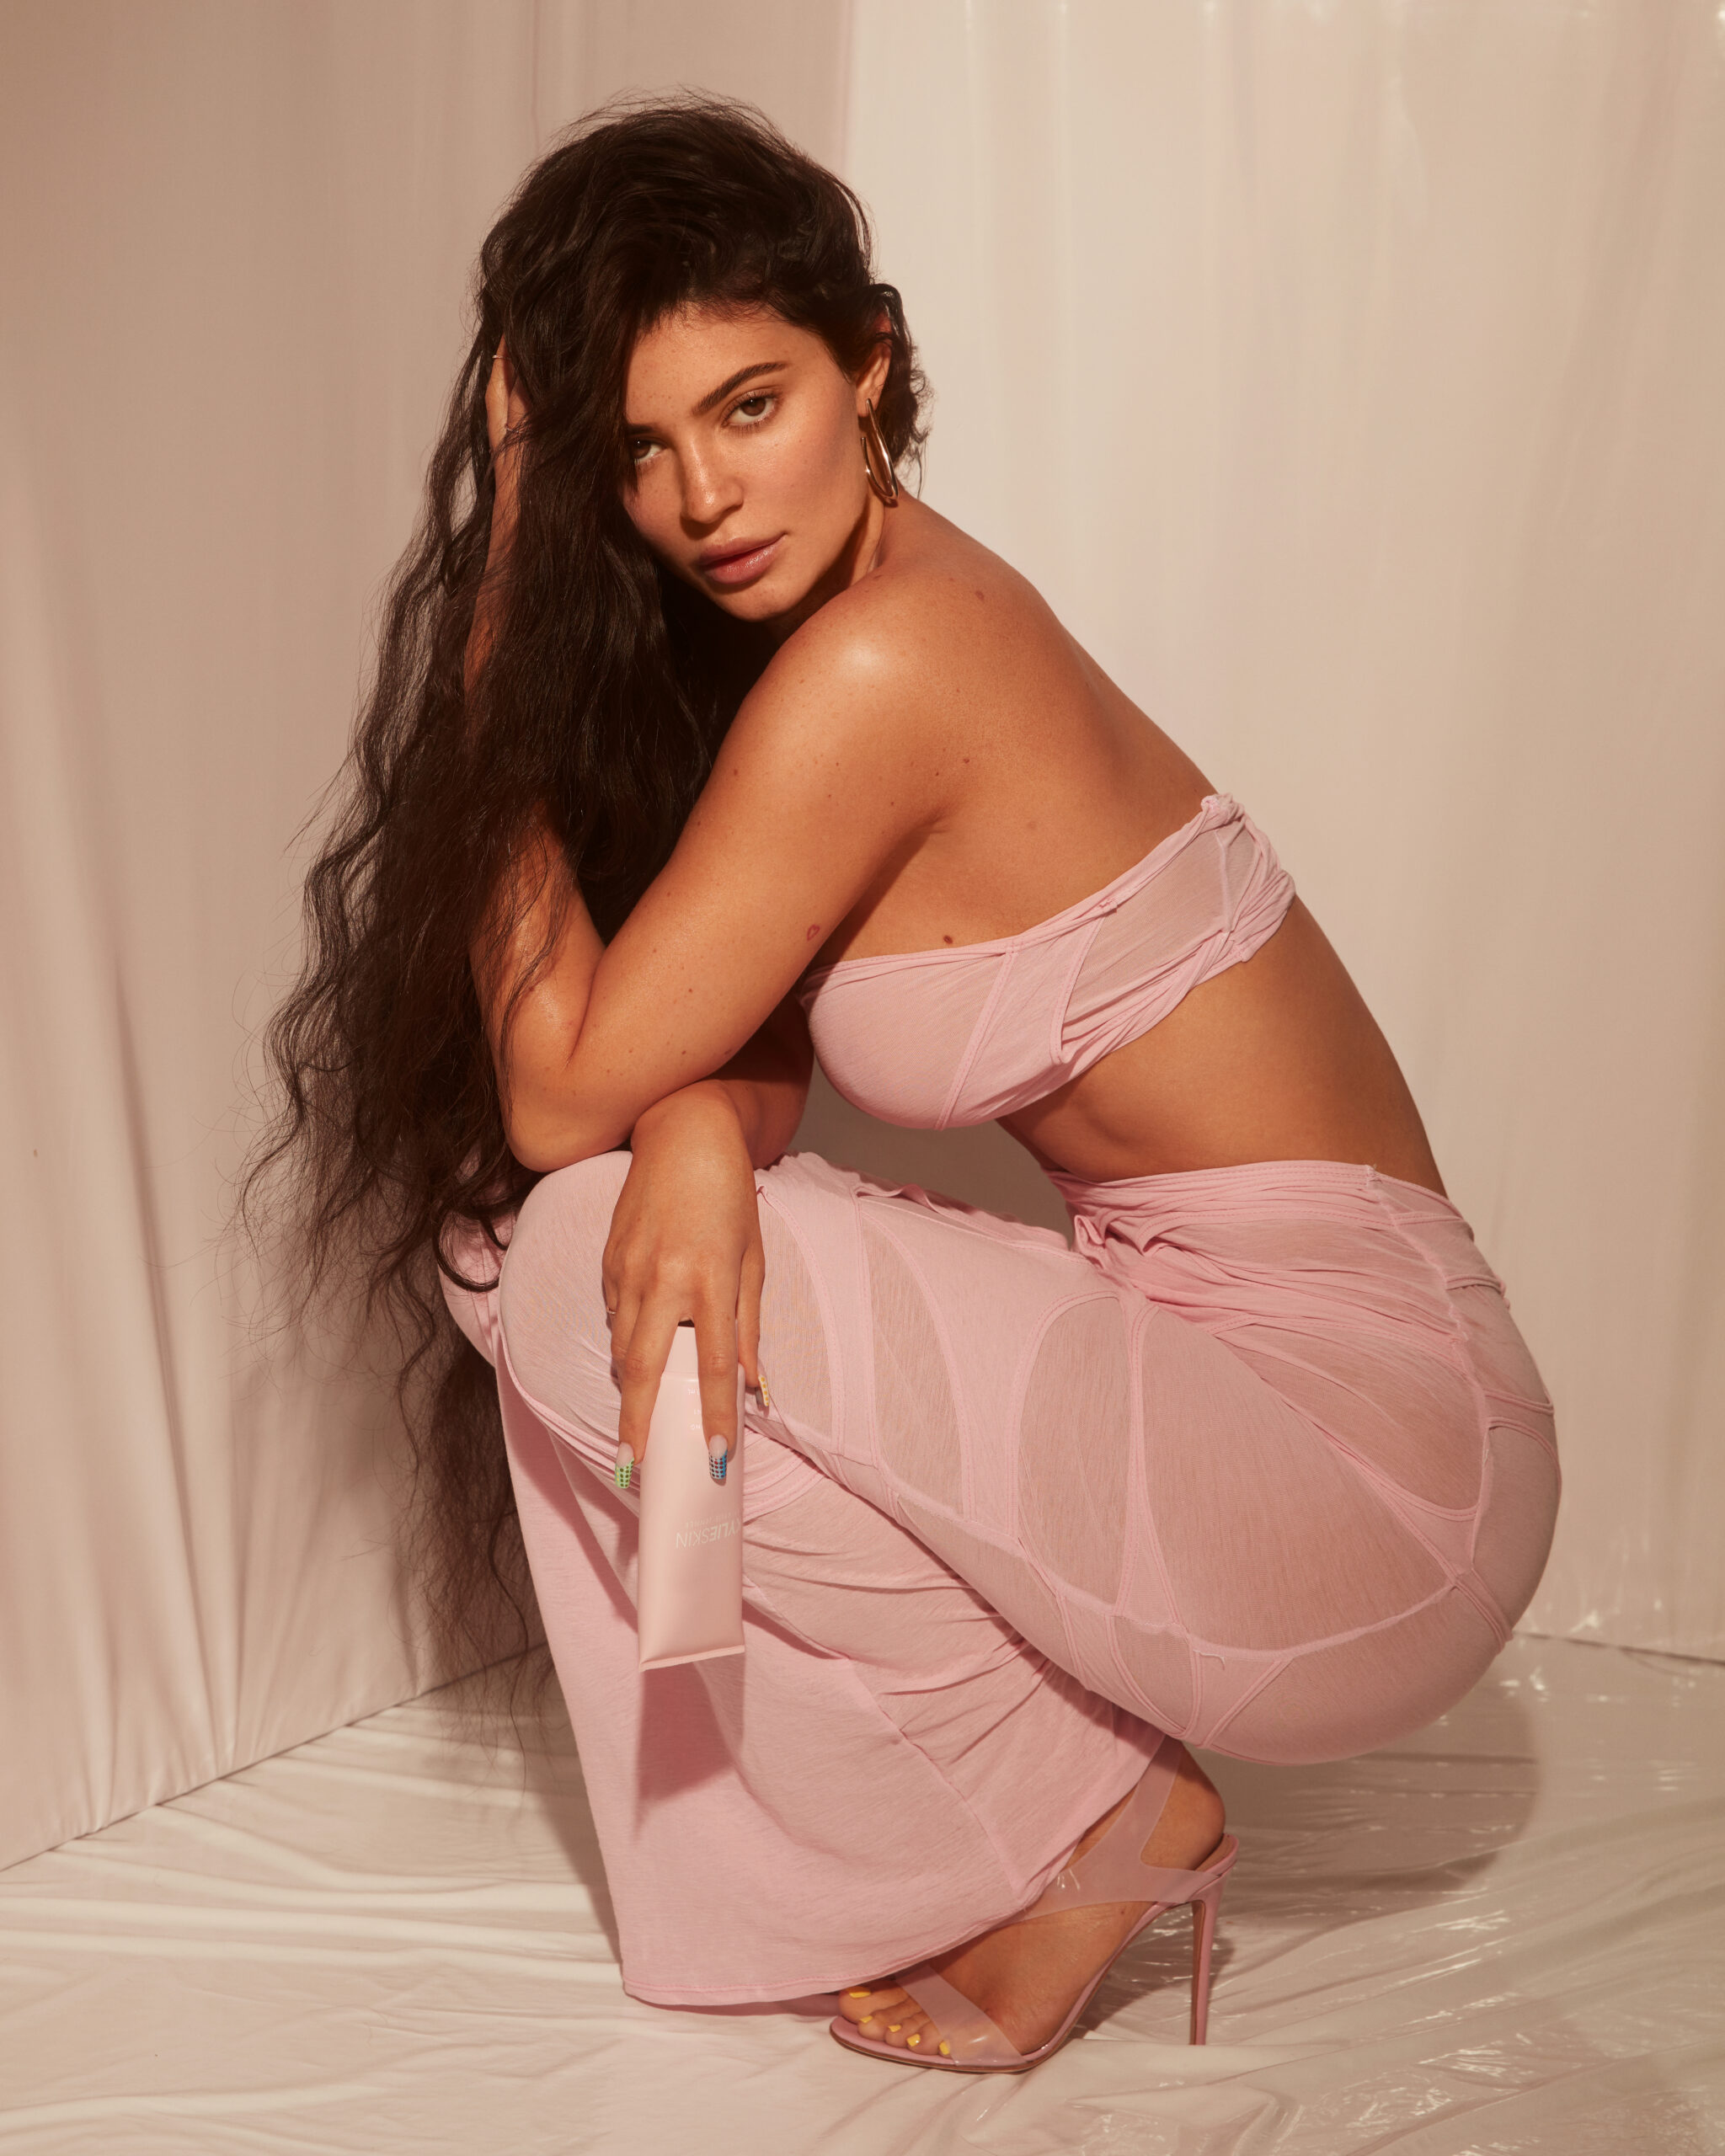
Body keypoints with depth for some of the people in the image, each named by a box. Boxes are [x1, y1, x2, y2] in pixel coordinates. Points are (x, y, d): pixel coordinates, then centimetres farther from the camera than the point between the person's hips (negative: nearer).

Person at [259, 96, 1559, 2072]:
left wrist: (500, 620, -10)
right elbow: (748, 1046, 7)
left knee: (581, 1266, -15)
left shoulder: (880, 662, -20)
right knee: (645, 1233, 4)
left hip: (1364, 1464, -9)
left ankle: (1097, 1819, 0)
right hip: (1219, 1380, 9)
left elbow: (561, 1094, -13)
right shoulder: (863, 604, 9)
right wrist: (701, 1139, -18)